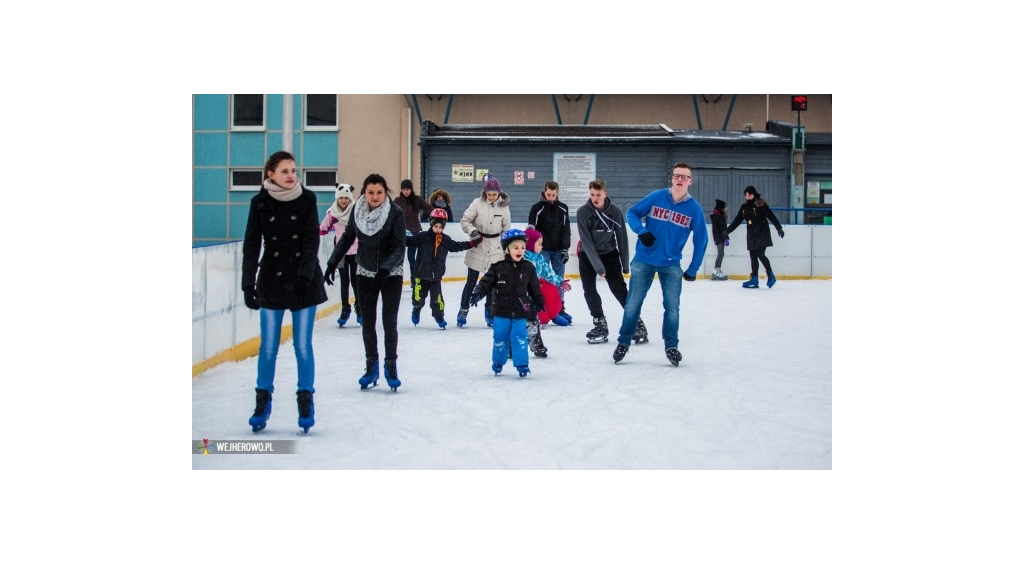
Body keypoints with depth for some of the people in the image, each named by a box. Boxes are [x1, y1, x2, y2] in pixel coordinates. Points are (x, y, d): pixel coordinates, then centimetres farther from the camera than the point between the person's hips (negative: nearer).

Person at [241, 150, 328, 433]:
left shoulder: (307, 199, -4)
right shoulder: (260, 202, -4)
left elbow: (311, 240, -9)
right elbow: (251, 245, -4)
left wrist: (305, 275, -22)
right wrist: (248, 284, -11)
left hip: (305, 281, 0)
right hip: (272, 280, 1)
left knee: (303, 346, 3)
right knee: (268, 346, 5)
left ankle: (306, 401, 16)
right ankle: (263, 401, 21)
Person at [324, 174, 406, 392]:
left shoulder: (395, 213, -17)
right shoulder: (357, 211, -7)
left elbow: (399, 247, -19)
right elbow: (347, 238, 4)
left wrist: (385, 269, -32)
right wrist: (332, 264, -2)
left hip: (391, 274, -3)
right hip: (365, 274, 3)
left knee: (389, 322, -2)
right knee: (367, 322, 6)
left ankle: (391, 366, 12)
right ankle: (371, 366, 18)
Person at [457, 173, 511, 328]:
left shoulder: (503, 206, -2)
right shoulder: (477, 203, -9)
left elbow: (507, 228, 7)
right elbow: (464, 220, -3)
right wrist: (472, 231, -20)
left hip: (496, 248, 2)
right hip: (477, 247, -2)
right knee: (472, 281, 3)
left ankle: (489, 311, 21)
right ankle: (463, 310, 16)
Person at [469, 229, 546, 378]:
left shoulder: (528, 268, 1)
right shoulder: (498, 267, -6)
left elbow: (535, 288, 10)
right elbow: (486, 282, -8)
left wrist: (540, 304, 16)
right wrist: (477, 293, -24)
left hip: (520, 312, 0)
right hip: (501, 311, 0)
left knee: (520, 338, -1)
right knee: (500, 338, 9)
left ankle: (522, 365, 7)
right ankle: (498, 363, 25)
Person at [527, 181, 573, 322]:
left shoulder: (563, 208, 6)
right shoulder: (537, 208, -3)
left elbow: (566, 229, 7)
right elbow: (531, 230, -3)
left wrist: (565, 248, -1)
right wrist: (532, 249, -8)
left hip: (558, 249, 3)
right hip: (542, 249, -3)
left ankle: (560, 308, 13)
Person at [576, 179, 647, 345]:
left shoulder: (615, 211, -14)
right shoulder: (582, 212, -17)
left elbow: (622, 238, -6)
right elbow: (586, 242, -20)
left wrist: (625, 264, -4)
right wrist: (598, 266, -26)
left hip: (609, 253, -1)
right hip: (588, 255, 1)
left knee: (619, 289, -8)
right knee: (589, 290, -8)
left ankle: (637, 323, 0)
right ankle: (600, 325, 3)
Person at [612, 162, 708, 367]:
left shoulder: (694, 208, -5)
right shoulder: (656, 197, -6)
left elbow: (700, 240, 2)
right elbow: (632, 212, 1)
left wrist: (693, 270, 2)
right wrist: (641, 231, -18)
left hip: (671, 264, 1)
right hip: (644, 260, -1)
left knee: (672, 306, 2)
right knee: (633, 303, 3)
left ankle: (671, 346, 19)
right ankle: (623, 343, 17)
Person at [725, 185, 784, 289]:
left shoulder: (761, 205, -8)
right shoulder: (744, 207, 10)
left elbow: (771, 216, -10)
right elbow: (737, 221, 15)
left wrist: (779, 228, -16)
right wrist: (727, 231, 13)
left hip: (762, 234, -6)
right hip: (751, 235, 6)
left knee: (760, 254, -13)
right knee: (753, 256, 4)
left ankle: (770, 275, 1)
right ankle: (754, 279, 6)